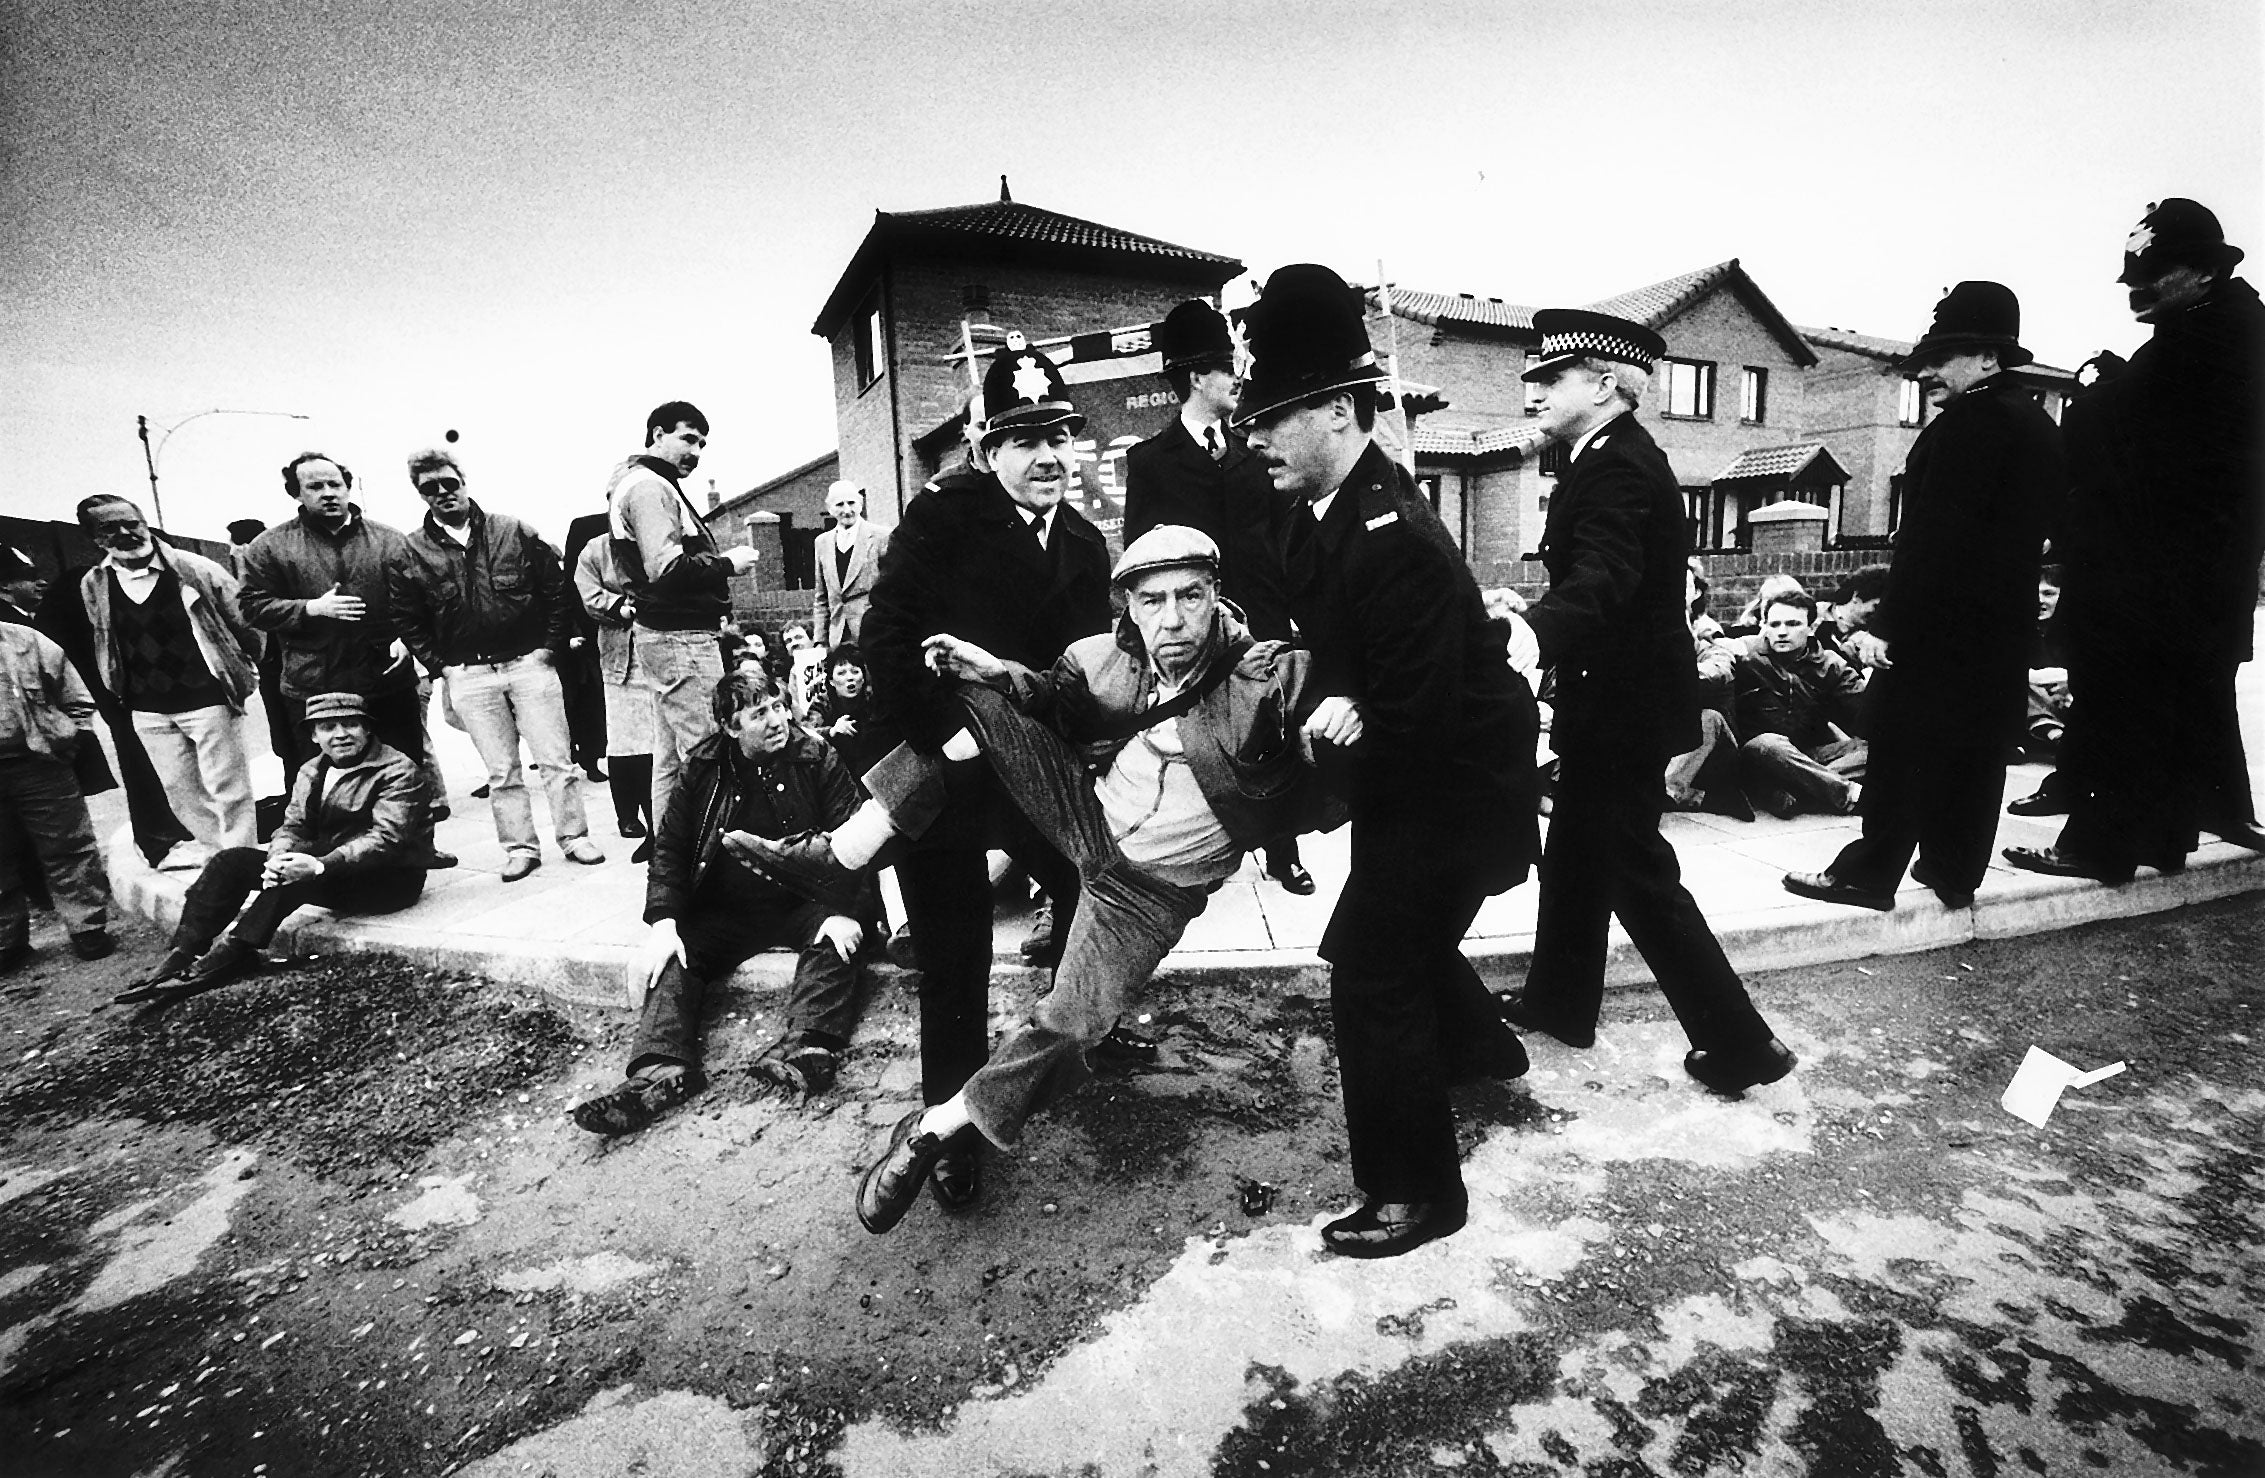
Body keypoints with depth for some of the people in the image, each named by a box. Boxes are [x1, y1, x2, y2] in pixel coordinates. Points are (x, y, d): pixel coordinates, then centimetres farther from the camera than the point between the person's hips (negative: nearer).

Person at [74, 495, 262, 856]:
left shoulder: (194, 569, -9)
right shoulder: (92, 586, 3)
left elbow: (244, 621, -3)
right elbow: (98, 647, 12)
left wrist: (243, 673, -1)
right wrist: (117, 698, 11)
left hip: (208, 701, -5)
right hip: (148, 712, 5)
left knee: (228, 792, -1)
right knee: (181, 796, 11)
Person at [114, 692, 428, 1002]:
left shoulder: (397, 770, -12)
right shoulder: (311, 771, 14)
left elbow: (385, 838, -22)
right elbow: (293, 826, 6)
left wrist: (320, 866, -34)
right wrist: (280, 858, -18)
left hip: (390, 878, -7)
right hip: (326, 867, 7)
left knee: (293, 880, -31)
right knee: (233, 860, -7)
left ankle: (228, 958, -24)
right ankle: (181, 957, -11)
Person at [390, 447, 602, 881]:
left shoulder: (514, 532, 2)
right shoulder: (411, 553, 4)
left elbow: (556, 589, 4)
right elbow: (407, 620, 10)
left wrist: (550, 646, -1)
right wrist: (440, 667, 2)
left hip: (529, 662, -1)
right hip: (468, 676, 1)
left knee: (557, 759, 2)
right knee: (501, 772, 6)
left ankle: (574, 836, 14)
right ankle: (520, 847, 16)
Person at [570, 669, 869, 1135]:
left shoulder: (817, 760, -4)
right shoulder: (703, 769, 3)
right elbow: (669, 846, 3)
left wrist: (842, 910, -21)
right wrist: (662, 920, -11)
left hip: (802, 904, -3)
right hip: (725, 912, 3)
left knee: (835, 937, -32)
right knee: (675, 952, -21)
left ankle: (804, 1048, -46)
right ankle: (661, 1070, -29)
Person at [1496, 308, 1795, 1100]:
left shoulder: (1621, 468, -21)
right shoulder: (1612, 457, 11)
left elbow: (1604, 582, -37)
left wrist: (1531, 634, -53)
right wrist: (1531, 616, 23)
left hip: (1624, 703, -10)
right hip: (1612, 695, 10)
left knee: (1637, 871, 0)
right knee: (1574, 850, 19)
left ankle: (1738, 1040, 15)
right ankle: (1559, 998, 35)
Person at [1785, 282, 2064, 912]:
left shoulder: (1970, 422, -15)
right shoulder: (2039, 424, 15)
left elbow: (1933, 535, -22)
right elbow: (2036, 529, 18)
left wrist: (1891, 620, -21)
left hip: (1939, 623, -9)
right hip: (2005, 624, 9)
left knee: (1903, 748, -2)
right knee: (1977, 751, 13)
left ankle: (1872, 872, 5)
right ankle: (1956, 872, 22)